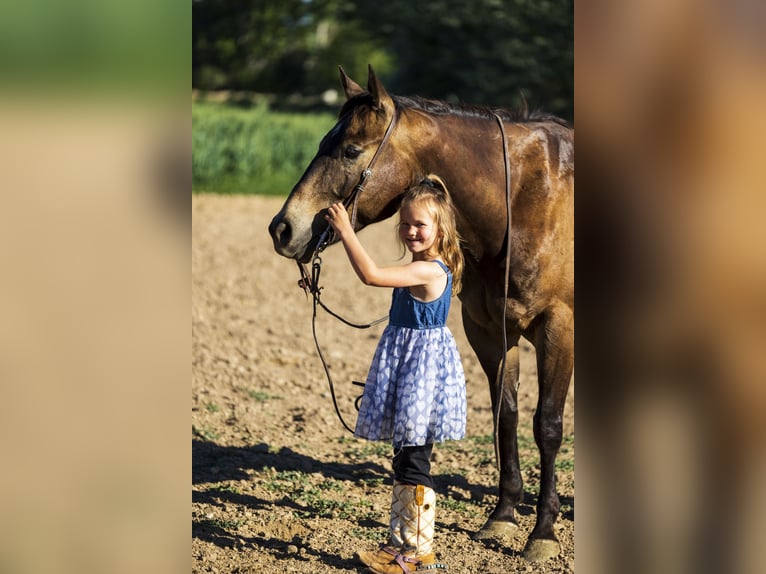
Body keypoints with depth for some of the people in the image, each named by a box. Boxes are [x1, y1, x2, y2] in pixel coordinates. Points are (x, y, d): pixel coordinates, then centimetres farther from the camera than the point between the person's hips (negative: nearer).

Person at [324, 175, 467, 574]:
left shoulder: (429, 270, -21)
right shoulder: (425, 270, 11)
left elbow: (370, 275, -30)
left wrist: (345, 231, -24)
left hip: (422, 367, -10)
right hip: (409, 365, 10)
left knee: (413, 464, -4)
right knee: (405, 461, 16)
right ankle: (401, 541, 26)